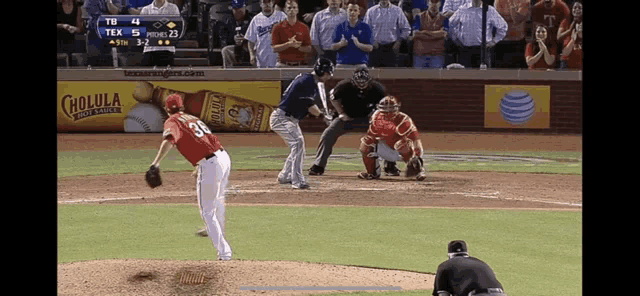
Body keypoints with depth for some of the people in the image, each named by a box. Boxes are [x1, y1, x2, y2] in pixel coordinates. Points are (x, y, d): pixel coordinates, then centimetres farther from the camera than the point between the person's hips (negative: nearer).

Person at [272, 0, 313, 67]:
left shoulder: (304, 28, 8)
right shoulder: (278, 28, 5)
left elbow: (308, 49, 7)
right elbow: (274, 48, -1)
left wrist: (297, 47, -12)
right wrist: (289, 44, -15)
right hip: (283, 65, -1)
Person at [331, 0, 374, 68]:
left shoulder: (365, 27, 7)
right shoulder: (340, 27, 11)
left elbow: (370, 48, 1)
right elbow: (333, 47, 9)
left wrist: (358, 44, -16)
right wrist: (340, 44, -12)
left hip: (360, 64, -1)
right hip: (342, 64, 1)